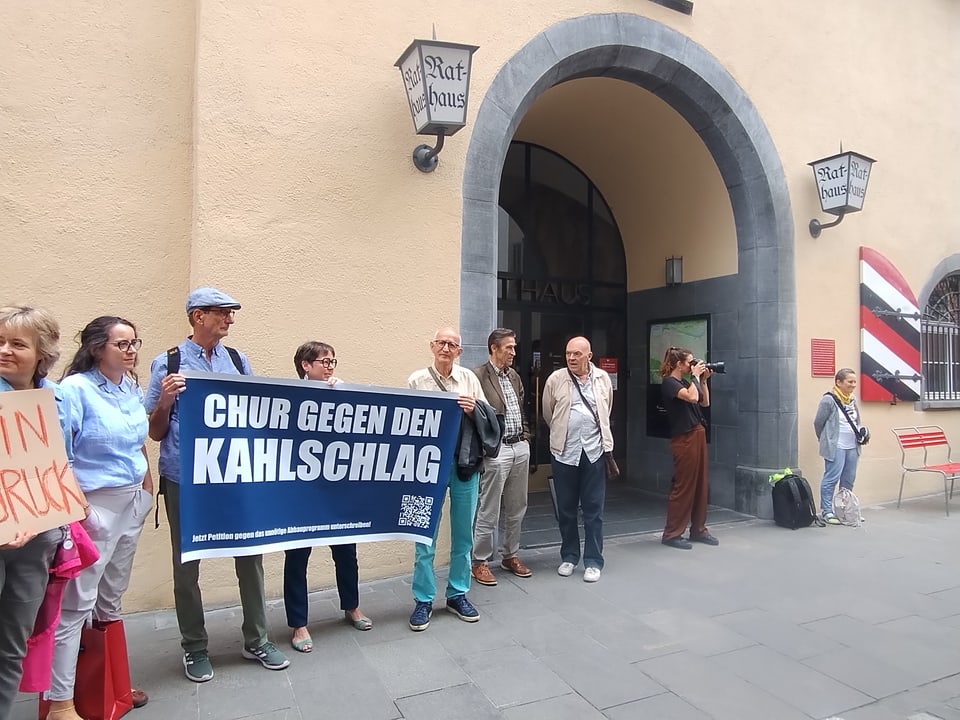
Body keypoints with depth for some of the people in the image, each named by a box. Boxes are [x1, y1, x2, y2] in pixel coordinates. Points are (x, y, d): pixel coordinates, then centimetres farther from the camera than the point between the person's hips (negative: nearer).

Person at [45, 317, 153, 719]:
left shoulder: (132, 387, 7)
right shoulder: (76, 388, -14)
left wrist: (148, 488, 16)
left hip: (132, 502, 7)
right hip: (94, 504, -7)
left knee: (112, 598, 18)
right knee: (76, 603, -1)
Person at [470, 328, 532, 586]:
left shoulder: (514, 376, 14)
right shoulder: (478, 376, -11)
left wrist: (526, 437, 14)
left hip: (520, 448, 8)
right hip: (495, 451, -7)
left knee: (517, 509, 16)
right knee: (489, 512, 2)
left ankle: (510, 555, 31)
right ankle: (480, 562, 17)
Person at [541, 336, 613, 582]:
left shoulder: (603, 378, 4)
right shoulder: (555, 379, -2)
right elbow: (547, 414, 8)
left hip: (594, 451, 1)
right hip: (564, 452, 0)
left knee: (594, 509, 5)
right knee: (566, 509, 10)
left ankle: (593, 561, 16)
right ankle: (569, 557, 25)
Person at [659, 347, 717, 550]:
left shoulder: (685, 381, 15)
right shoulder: (669, 383, -10)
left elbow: (705, 402, 20)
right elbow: (692, 397, -24)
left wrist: (703, 380, 12)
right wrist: (695, 376, -10)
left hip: (698, 434, 9)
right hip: (684, 439, -9)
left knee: (700, 485, 11)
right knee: (683, 486, -6)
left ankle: (698, 530, 21)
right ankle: (672, 534, 2)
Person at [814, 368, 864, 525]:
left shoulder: (853, 400, 11)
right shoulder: (828, 400, -12)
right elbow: (818, 423, -6)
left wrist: (861, 435, 9)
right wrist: (826, 441, 5)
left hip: (852, 447, 8)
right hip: (835, 447, -8)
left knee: (849, 479, 12)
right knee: (831, 478, -8)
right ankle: (826, 511, -1)